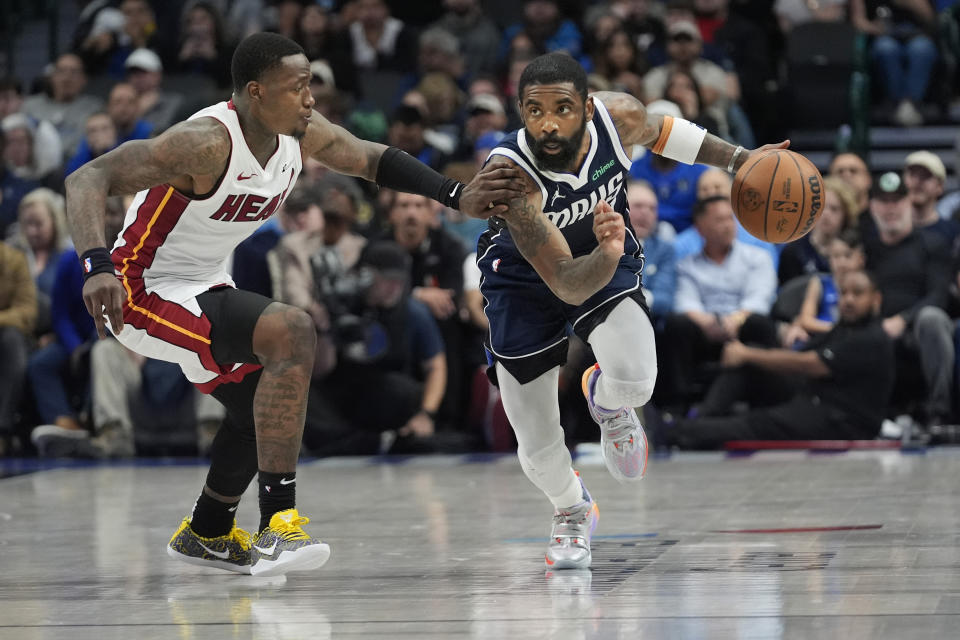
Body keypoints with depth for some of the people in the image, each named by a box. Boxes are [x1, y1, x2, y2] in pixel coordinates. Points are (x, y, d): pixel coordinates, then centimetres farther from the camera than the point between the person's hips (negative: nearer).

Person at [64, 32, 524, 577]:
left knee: (264, 402, 24)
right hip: (145, 292, -10)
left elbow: (370, 159, 12)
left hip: (202, 287, 10)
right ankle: (278, 523, -28)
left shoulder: (302, 133, -5)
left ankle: (207, 534, 46)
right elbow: (88, 179, -33)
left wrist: (458, 196, 1)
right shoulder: (209, 141, -29)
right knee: (292, 333, -28)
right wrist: (98, 266, -49)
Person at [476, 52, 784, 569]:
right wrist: (607, 254, -58)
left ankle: (604, 401, 13)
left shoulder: (619, 116, -26)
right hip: (525, 275, -2)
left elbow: (659, 129, 2)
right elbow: (567, 284, -38)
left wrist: (739, 159, 1)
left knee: (634, 381, -27)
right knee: (538, 450, 0)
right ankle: (572, 511, 37)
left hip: (607, 257, 2)